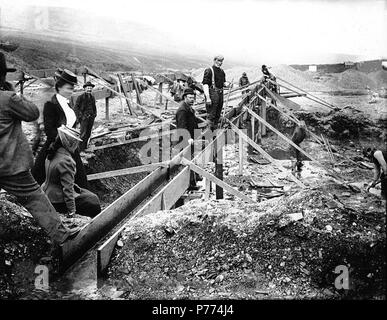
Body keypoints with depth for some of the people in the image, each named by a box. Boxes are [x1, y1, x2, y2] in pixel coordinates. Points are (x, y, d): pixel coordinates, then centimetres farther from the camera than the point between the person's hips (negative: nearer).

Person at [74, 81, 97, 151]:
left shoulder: (92, 97, 15)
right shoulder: (81, 97, -4)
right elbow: (76, 108, -4)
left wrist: (94, 114, 13)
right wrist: (80, 116, -11)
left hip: (91, 118, 6)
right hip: (84, 117, -6)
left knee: (88, 134, 8)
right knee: (83, 134, -11)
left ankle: (85, 147, 18)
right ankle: (80, 149, -6)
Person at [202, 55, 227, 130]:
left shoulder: (222, 71, 15)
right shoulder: (209, 71, -9)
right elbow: (205, 84, -15)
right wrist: (207, 97, -23)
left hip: (220, 93, 8)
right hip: (212, 93, -8)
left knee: (218, 115, 13)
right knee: (211, 115, -7)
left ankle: (214, 129, 25)